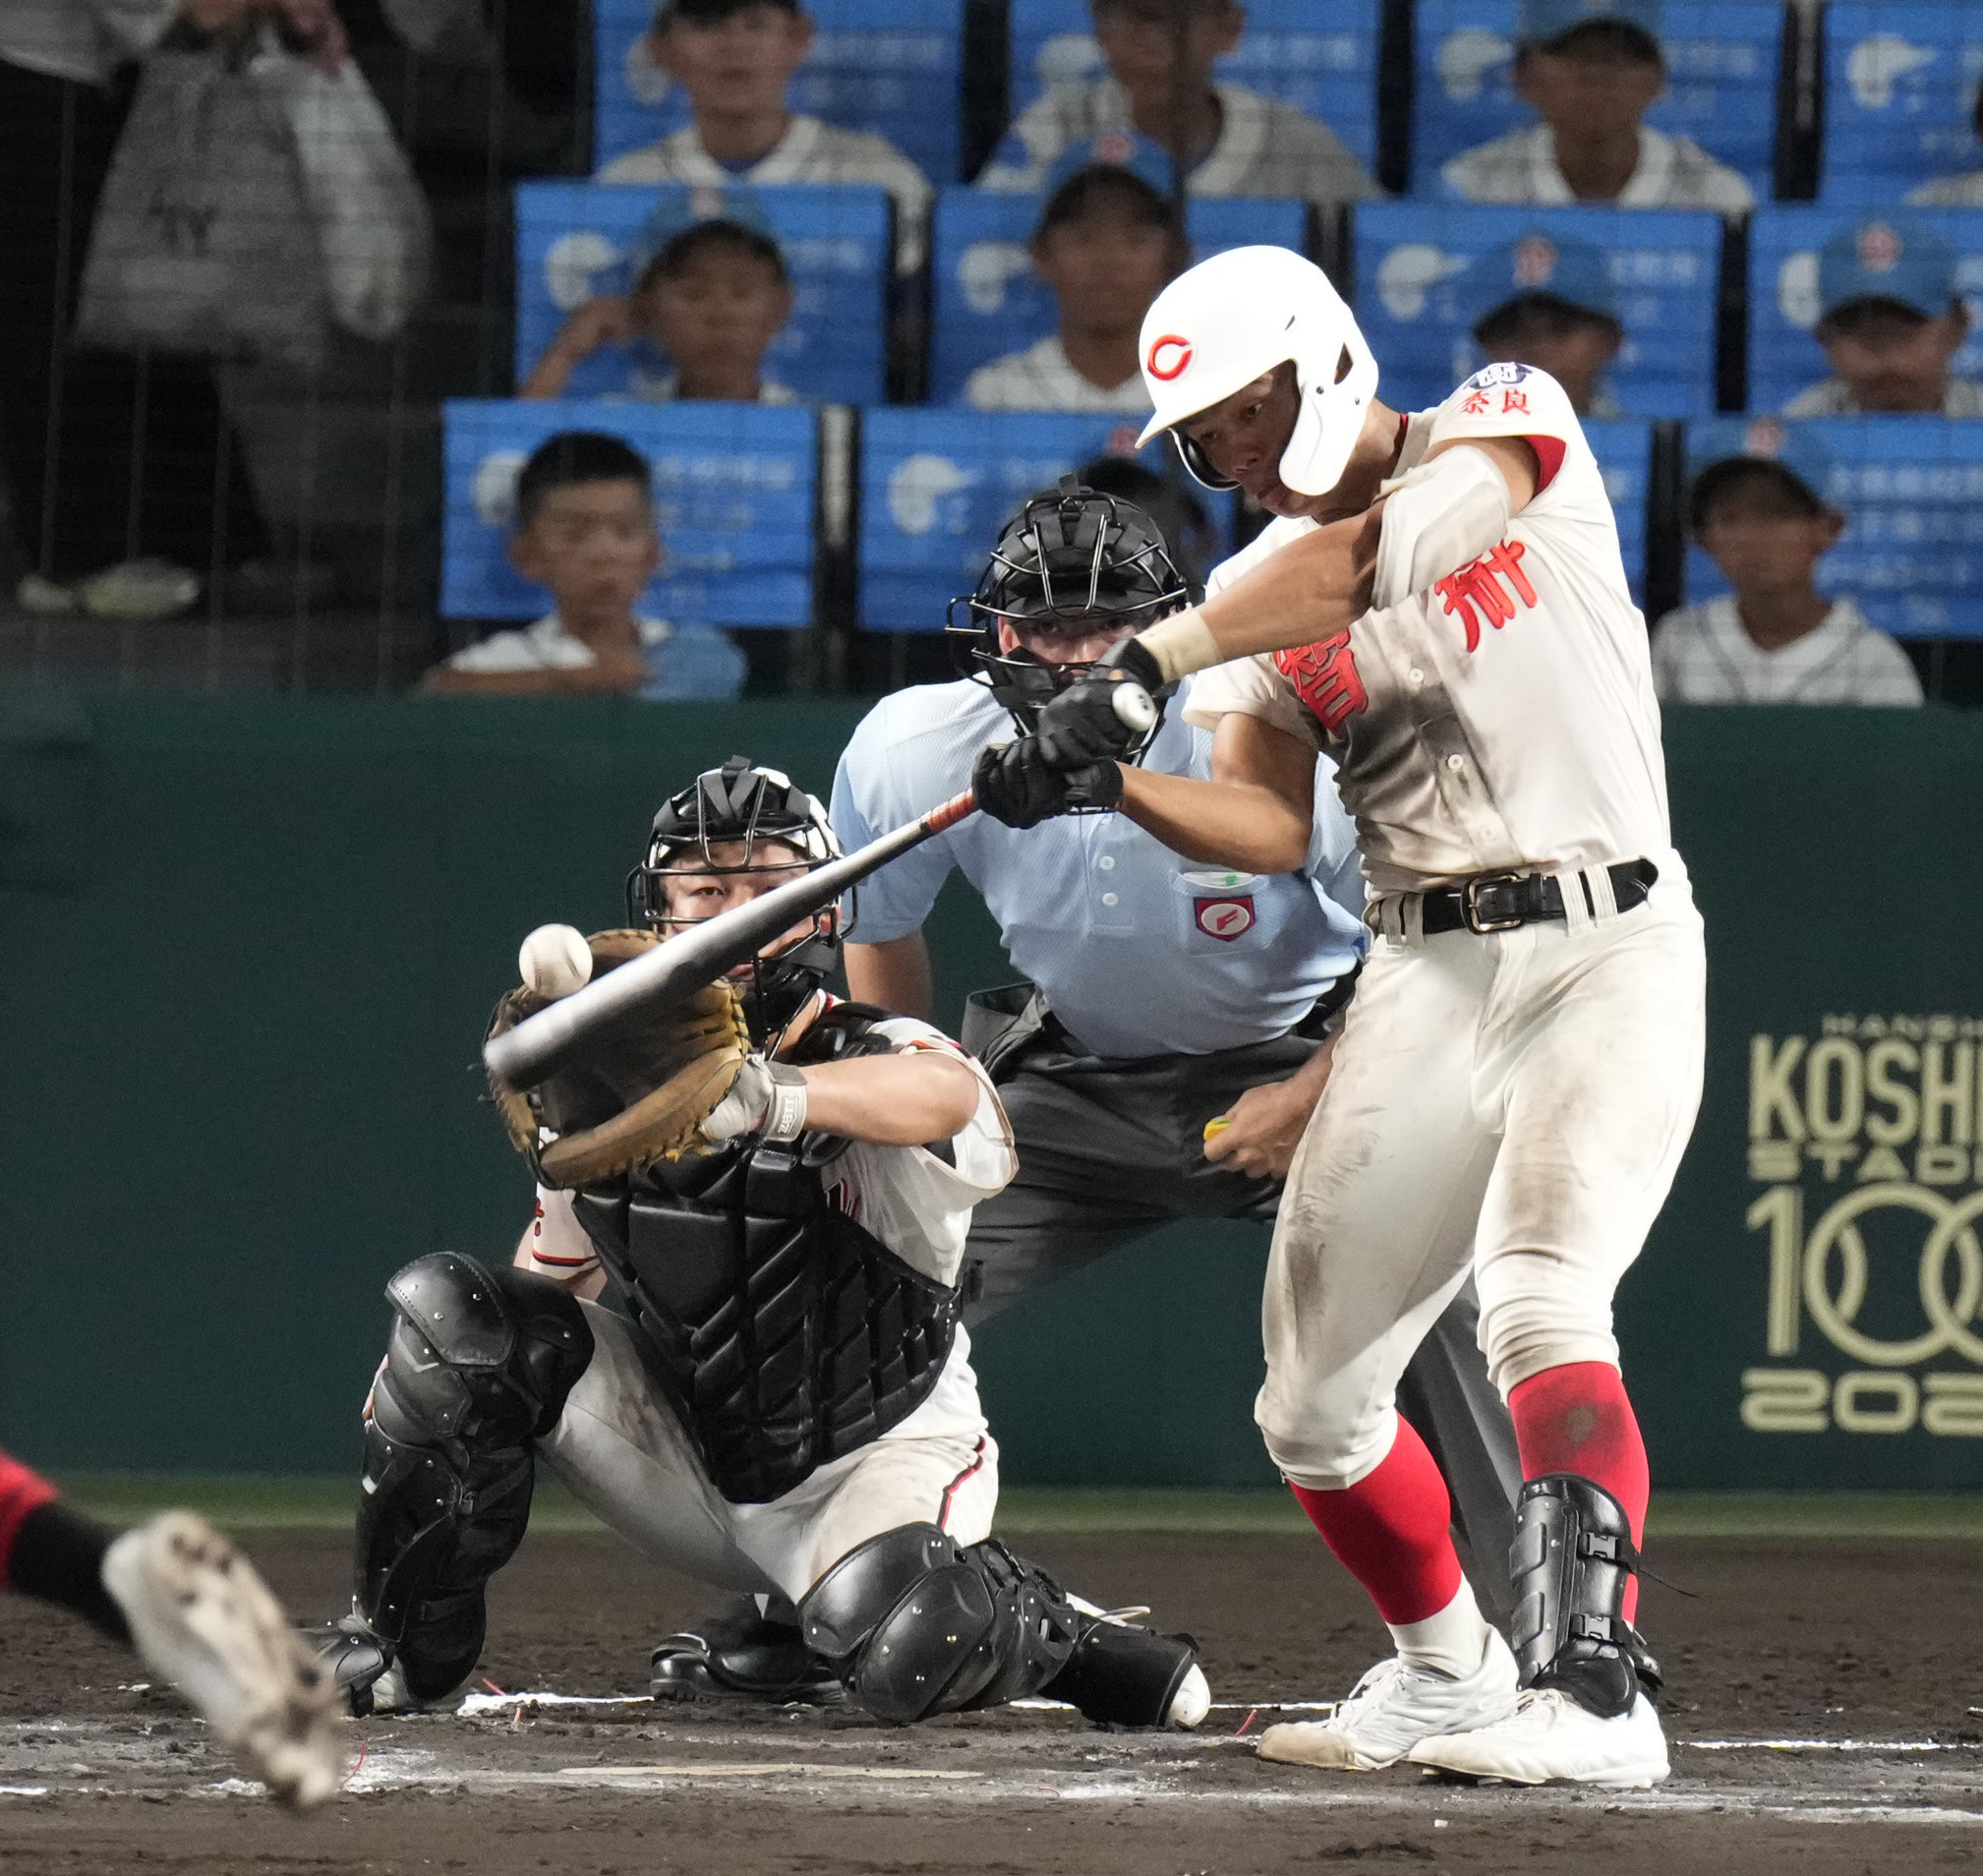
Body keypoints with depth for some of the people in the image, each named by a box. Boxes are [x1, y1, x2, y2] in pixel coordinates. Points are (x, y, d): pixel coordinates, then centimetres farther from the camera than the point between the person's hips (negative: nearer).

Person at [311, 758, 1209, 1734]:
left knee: (900, 1649, -37)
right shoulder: (611, 1085, -3)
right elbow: (549, 1287, 8)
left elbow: (941, 1098, -45)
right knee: (448, 1310, -15)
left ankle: (1054, 1634, 0)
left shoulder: (880, 1055, -18)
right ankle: (399, 1642, 1)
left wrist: (774, 1095, -64)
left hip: (873, 1459, -5)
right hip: (684, 1456, 5)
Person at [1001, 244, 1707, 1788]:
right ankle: (1450, 1675, 28)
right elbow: (1269, 830, -2)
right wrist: (1110, 779, -21)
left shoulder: (1503, 424, -1)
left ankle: (1593, 1691, -35)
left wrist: (1148, 662, -29)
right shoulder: (1258, 591, 12)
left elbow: (1365, 556, -22)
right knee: (1312, 1405, 6)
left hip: (1607, 951, -6)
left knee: (1538, 1301, -28)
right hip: (1425, 980, 6)